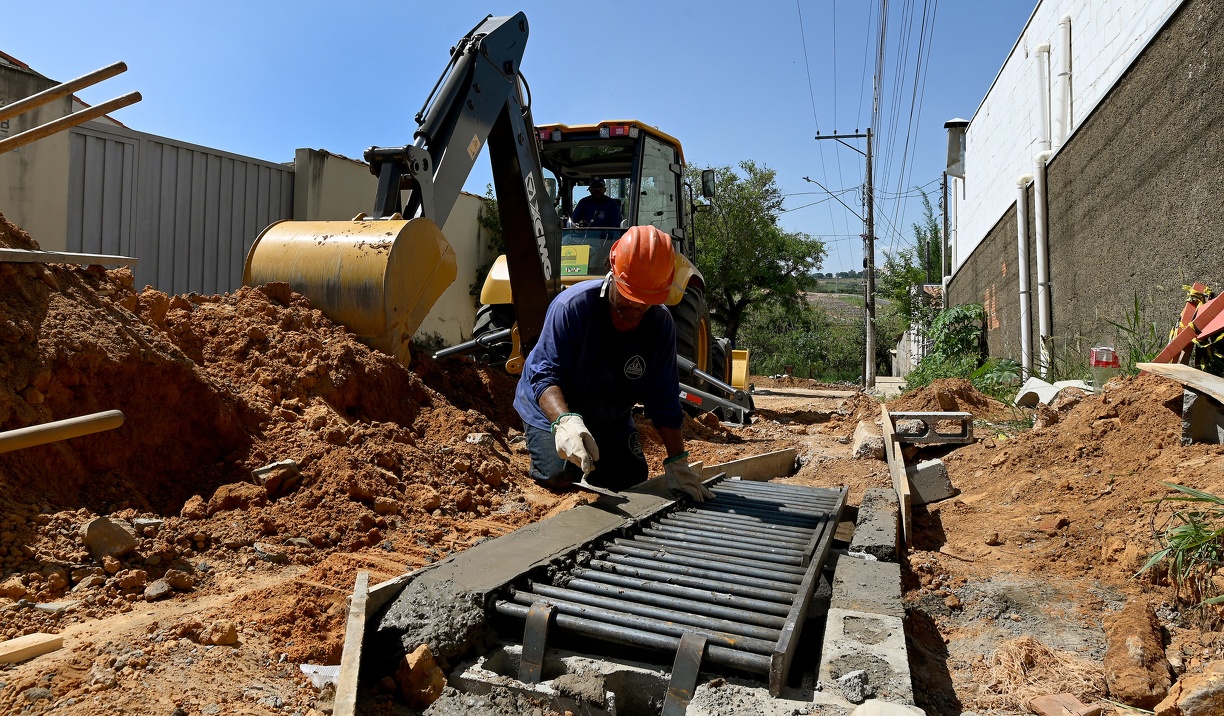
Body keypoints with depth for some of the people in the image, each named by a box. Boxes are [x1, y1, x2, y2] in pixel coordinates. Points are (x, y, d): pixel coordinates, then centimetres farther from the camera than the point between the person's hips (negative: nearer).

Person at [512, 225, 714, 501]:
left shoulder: (660, 324, -17)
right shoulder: (573, 305, -31)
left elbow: (664, 401, -12)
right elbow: (545, 375, -32)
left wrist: (677, 463, -16)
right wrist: (564, 420, -51)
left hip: (612, 420, 4)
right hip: (552, 409, -4)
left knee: (632, 483, 1)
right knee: (560, 478, -22)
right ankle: (538, 444, 13)